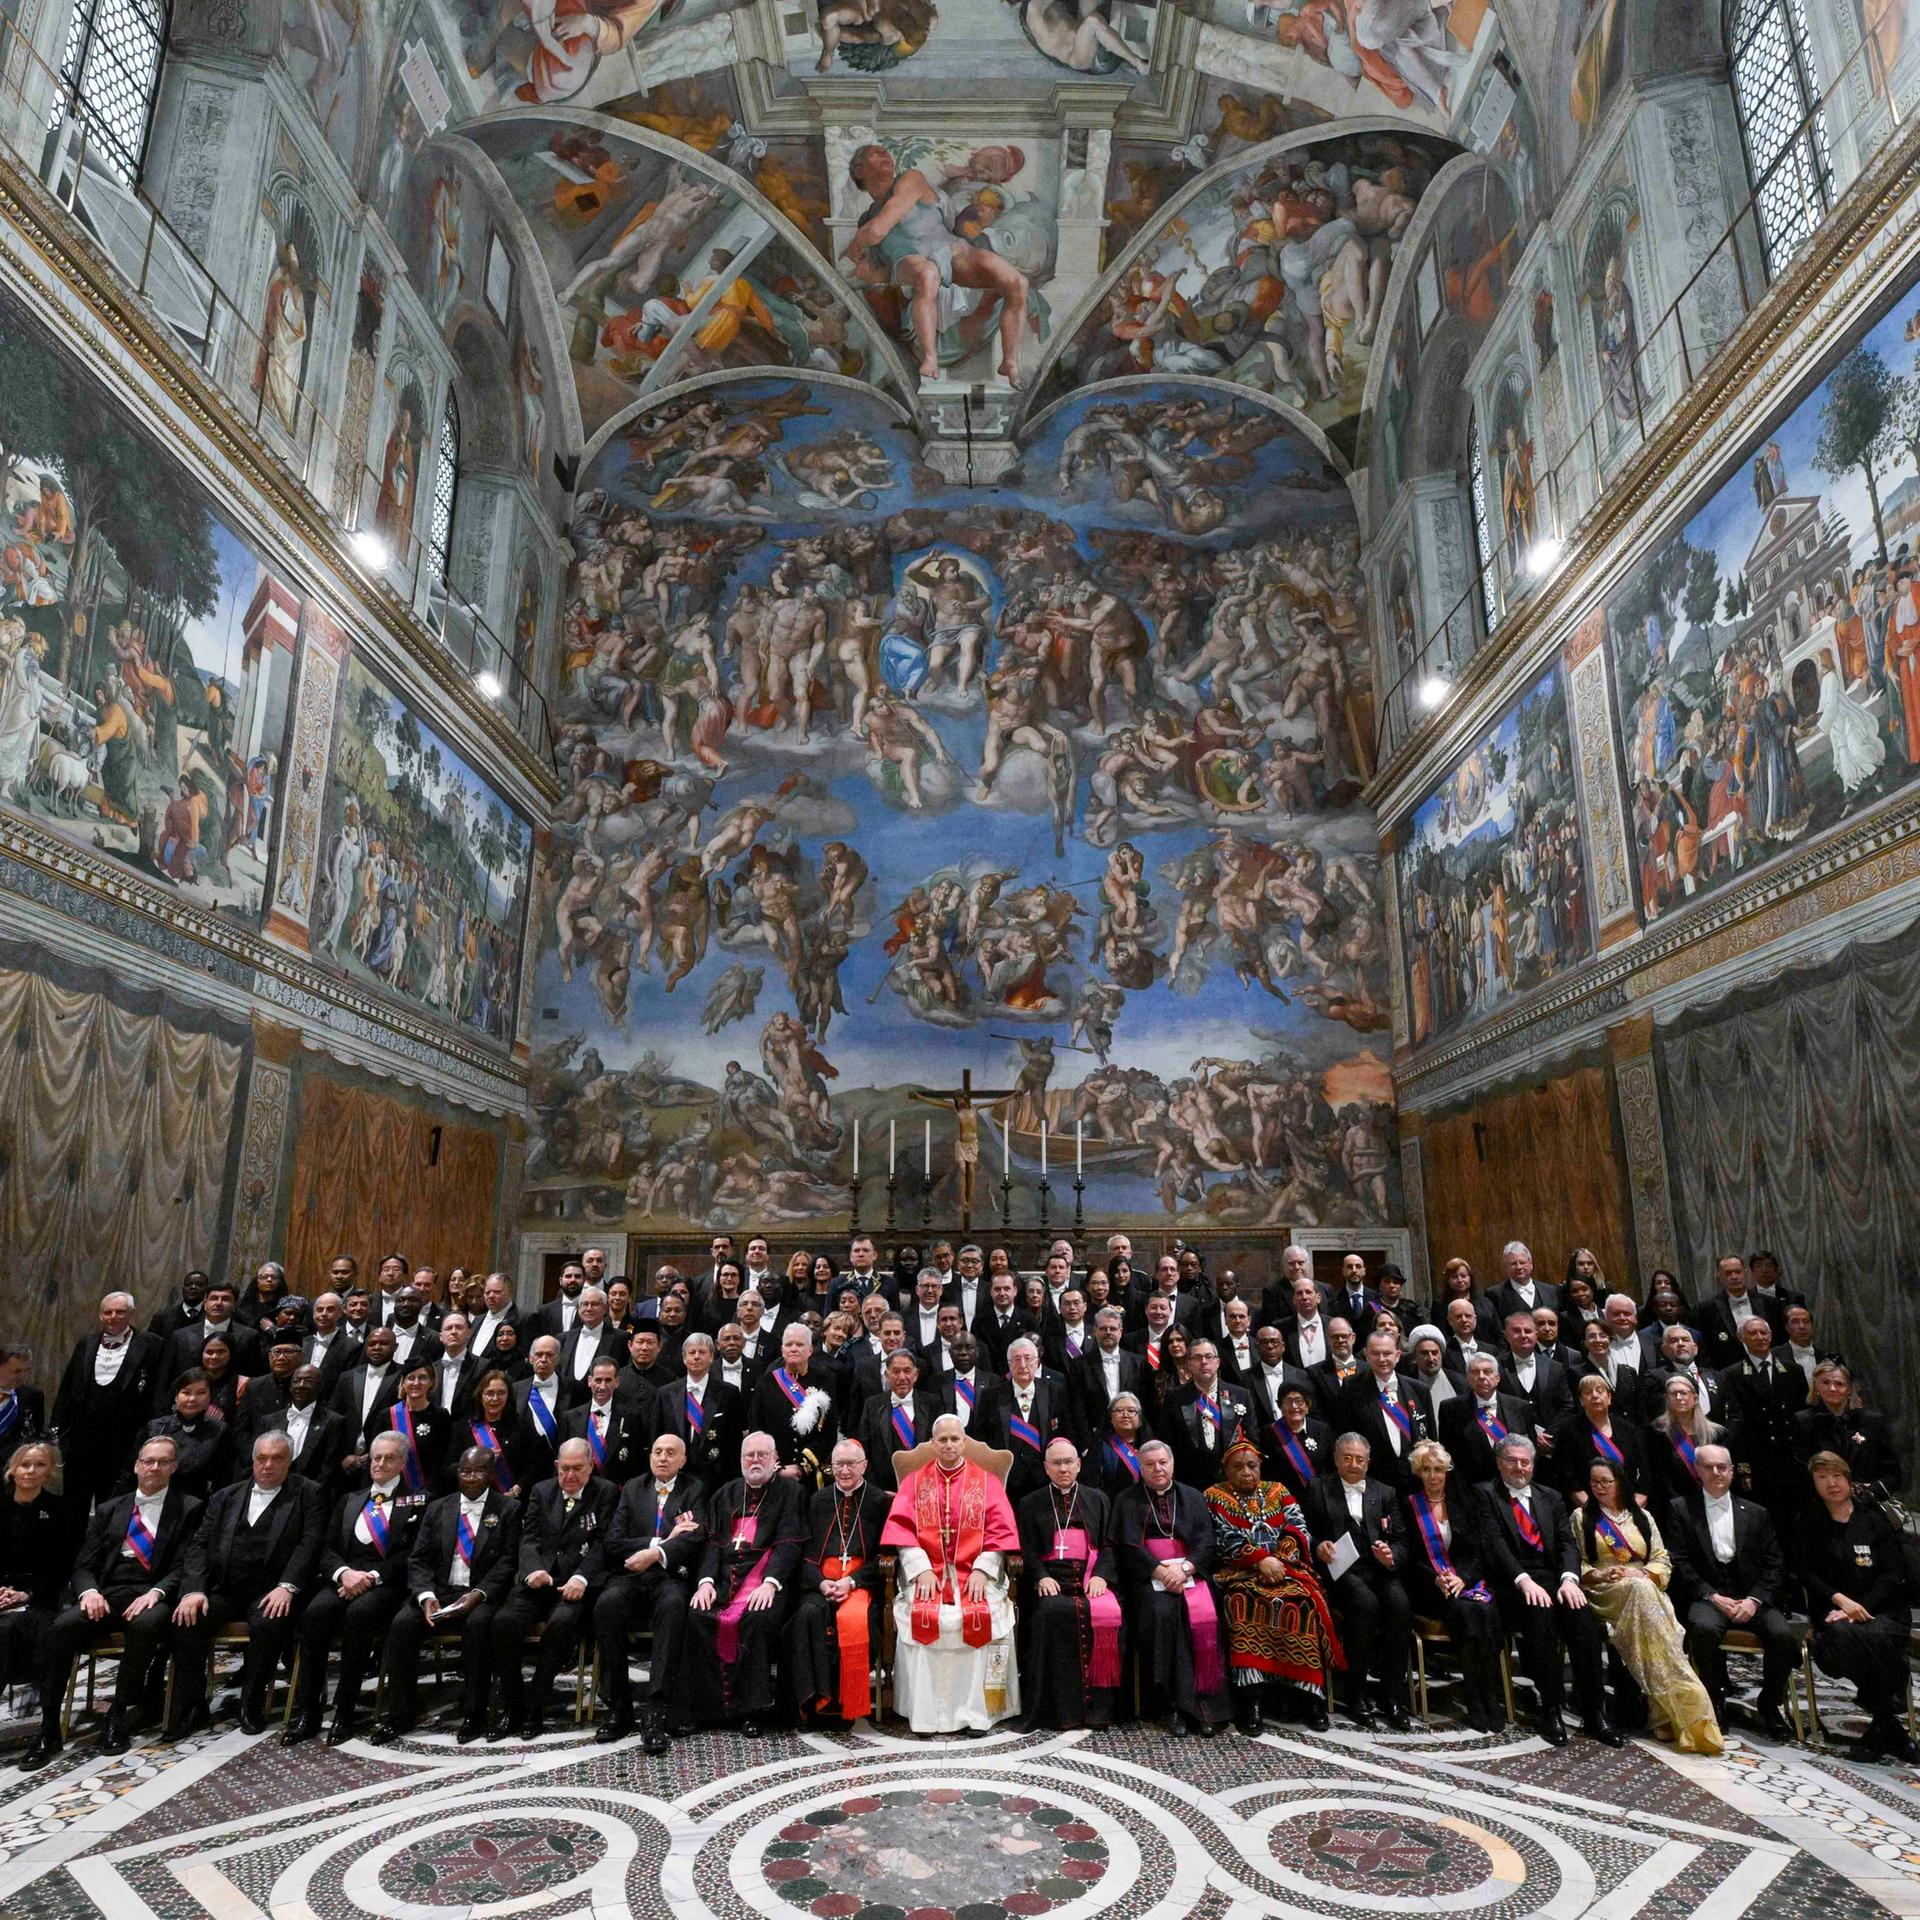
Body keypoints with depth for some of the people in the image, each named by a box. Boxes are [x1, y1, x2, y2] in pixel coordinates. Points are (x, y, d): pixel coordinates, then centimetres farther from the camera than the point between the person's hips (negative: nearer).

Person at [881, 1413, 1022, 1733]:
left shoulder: (988, 1482, 11)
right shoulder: (914, 1482, 12)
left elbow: (1000, 1530, 3)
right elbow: (901, 1529, 2)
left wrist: (982, 1570, -12)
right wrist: (922, 1569, -12)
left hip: (976, 1574, 0)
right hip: (926, 1574, 0)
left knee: (983, 1617, -29)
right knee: (921, 1616, -29)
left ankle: (976, 1711, -17)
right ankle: (926, 1714, -18)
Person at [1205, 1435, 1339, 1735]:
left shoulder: (1278, 1491, 18)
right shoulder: (1215, 1496, 9)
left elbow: (1298, 1528, 6)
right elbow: (1225, 1540, -3)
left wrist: (1280, 1559, -12)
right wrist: (1261, 1559, -15)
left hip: (1284, 1569, 2)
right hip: (1240, 1575, -2)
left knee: (1302, 1601, -28)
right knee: (1245, 1604, -33)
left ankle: (1310, 1695, -22)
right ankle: (1251, 1698, -33)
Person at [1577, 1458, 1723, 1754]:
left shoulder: (1642, 1517, 22)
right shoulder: (1582, 1518, 16)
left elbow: (1663, 1562, 13)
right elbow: (1576, 1564, 8)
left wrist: (1641, 1573, -7)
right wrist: (1599, 1576, -11)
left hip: (1646, 1589, 2)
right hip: (1605, 1594, -2)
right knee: (1640, 1592, -37)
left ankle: (1665, 1715, -37)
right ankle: (1688, 1704, -42)